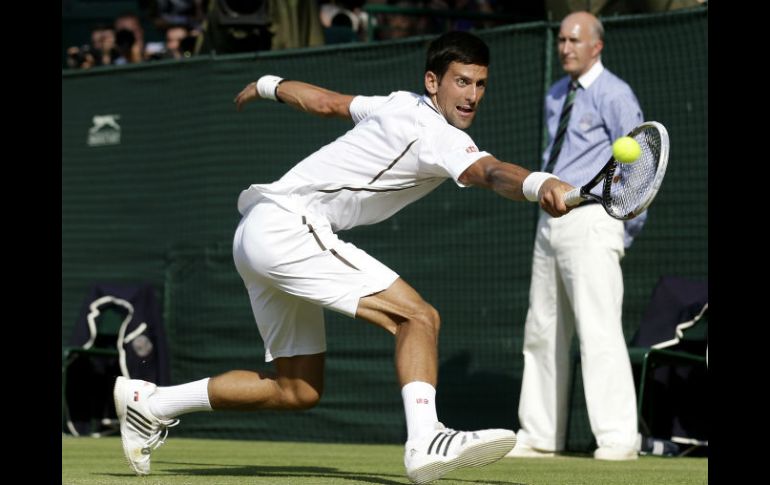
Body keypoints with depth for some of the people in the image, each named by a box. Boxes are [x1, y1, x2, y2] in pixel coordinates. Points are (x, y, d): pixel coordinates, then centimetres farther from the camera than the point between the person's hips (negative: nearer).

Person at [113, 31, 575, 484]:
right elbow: (488, 171, -39)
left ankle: (150, 403, 25)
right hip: (288, 228, -10)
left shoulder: (402, 105, 10)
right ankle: (425, 442, -37)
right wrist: (539, 184, -58)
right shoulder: (436, 135, -17)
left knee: (299, 389, 17)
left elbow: (324, 101, 26)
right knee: (419, 317, -22)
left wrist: (269, 85, 43)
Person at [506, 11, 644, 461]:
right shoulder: (556, 95, 17)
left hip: (591, 220, -9)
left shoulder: (614, 95, -7)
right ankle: (540, 435, 16)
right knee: (543, 331, 10)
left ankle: (618, 438, -16)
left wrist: (631, 230, -8)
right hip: (550, 222, 9)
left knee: (599, 328, -14)